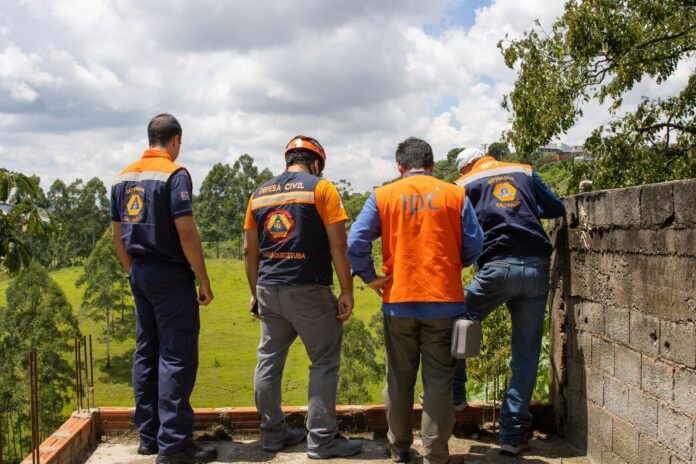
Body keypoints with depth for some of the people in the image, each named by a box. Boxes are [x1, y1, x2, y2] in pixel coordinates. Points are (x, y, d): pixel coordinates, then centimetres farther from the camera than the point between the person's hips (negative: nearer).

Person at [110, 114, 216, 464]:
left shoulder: (123, 178, 11)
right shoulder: (174, 174, -11)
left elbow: (118, 235, 14)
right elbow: (186, 232, -17)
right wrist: (204, 281, -11)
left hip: (140, 274, 8)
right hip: (170, 276, -8)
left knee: (146, 353, 13)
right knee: (177, 357, -5)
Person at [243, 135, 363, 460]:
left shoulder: (259, 194, 12)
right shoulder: (321, 188, -3)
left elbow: (249, 250, 12)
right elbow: (338, 245, -10)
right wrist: (346, 291, -5)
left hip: (268, 290, 6)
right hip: (308, 291, -6)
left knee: (269, 361, 13)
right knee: (324, 363, 3)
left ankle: (273, 433, 21)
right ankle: (321, 439, 5)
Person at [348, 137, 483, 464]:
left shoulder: (383, 196, 1)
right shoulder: (454, 195, 1)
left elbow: (356, 242, -8)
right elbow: (473, 245, 0)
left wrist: (370, 277, 2)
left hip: (399, 301, 1)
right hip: (444, 301, 0)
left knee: (399, 379, 14)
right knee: (438, 381, 6)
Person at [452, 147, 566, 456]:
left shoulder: (464, 185, 11)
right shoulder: (524, 172, 19)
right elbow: (557, 209, 24)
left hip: (497, 269, -3)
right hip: (537, 269, 3)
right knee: (526, 355, 7)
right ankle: (513, 435, 11)